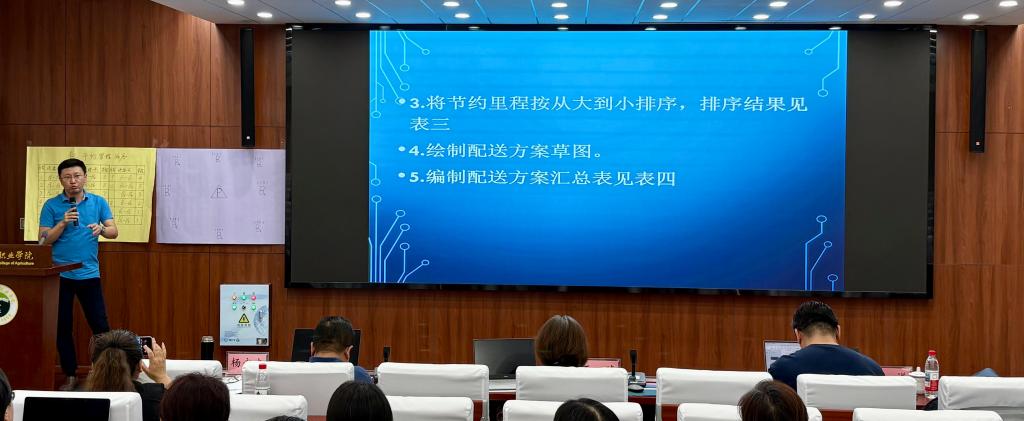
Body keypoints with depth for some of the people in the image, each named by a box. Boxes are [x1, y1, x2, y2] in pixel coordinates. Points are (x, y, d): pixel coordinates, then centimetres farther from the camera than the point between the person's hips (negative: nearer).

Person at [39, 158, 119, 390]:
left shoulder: (98, 202, 5)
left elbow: (114, 231, 1)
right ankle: (70, 375, 15)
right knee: (62, 326, 5)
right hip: (60, 275, 0)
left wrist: (101, 228, -20)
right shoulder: (51, 205, 0)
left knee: (100, 325, 0)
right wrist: (63, 223, -17)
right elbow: (43, 240, -2)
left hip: (90, 274, 0)